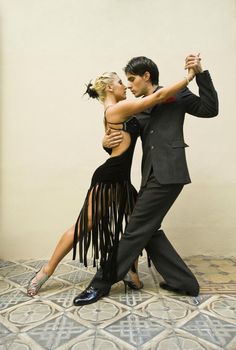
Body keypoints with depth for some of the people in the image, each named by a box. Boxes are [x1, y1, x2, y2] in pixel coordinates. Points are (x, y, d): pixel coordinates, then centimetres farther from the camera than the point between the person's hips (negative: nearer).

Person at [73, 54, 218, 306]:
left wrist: (200, 74, -9)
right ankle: (185, 282, 23)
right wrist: (107, 143, -1)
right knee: (148, 230, 9)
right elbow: (125, 139, 20)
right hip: (152, 176, 8)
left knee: (136, 230, -3)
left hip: (168, 174, -7)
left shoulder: (176, 95, 6)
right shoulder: (138, 110, 21)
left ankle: (102, 283, 11)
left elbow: (210, 109, -1)